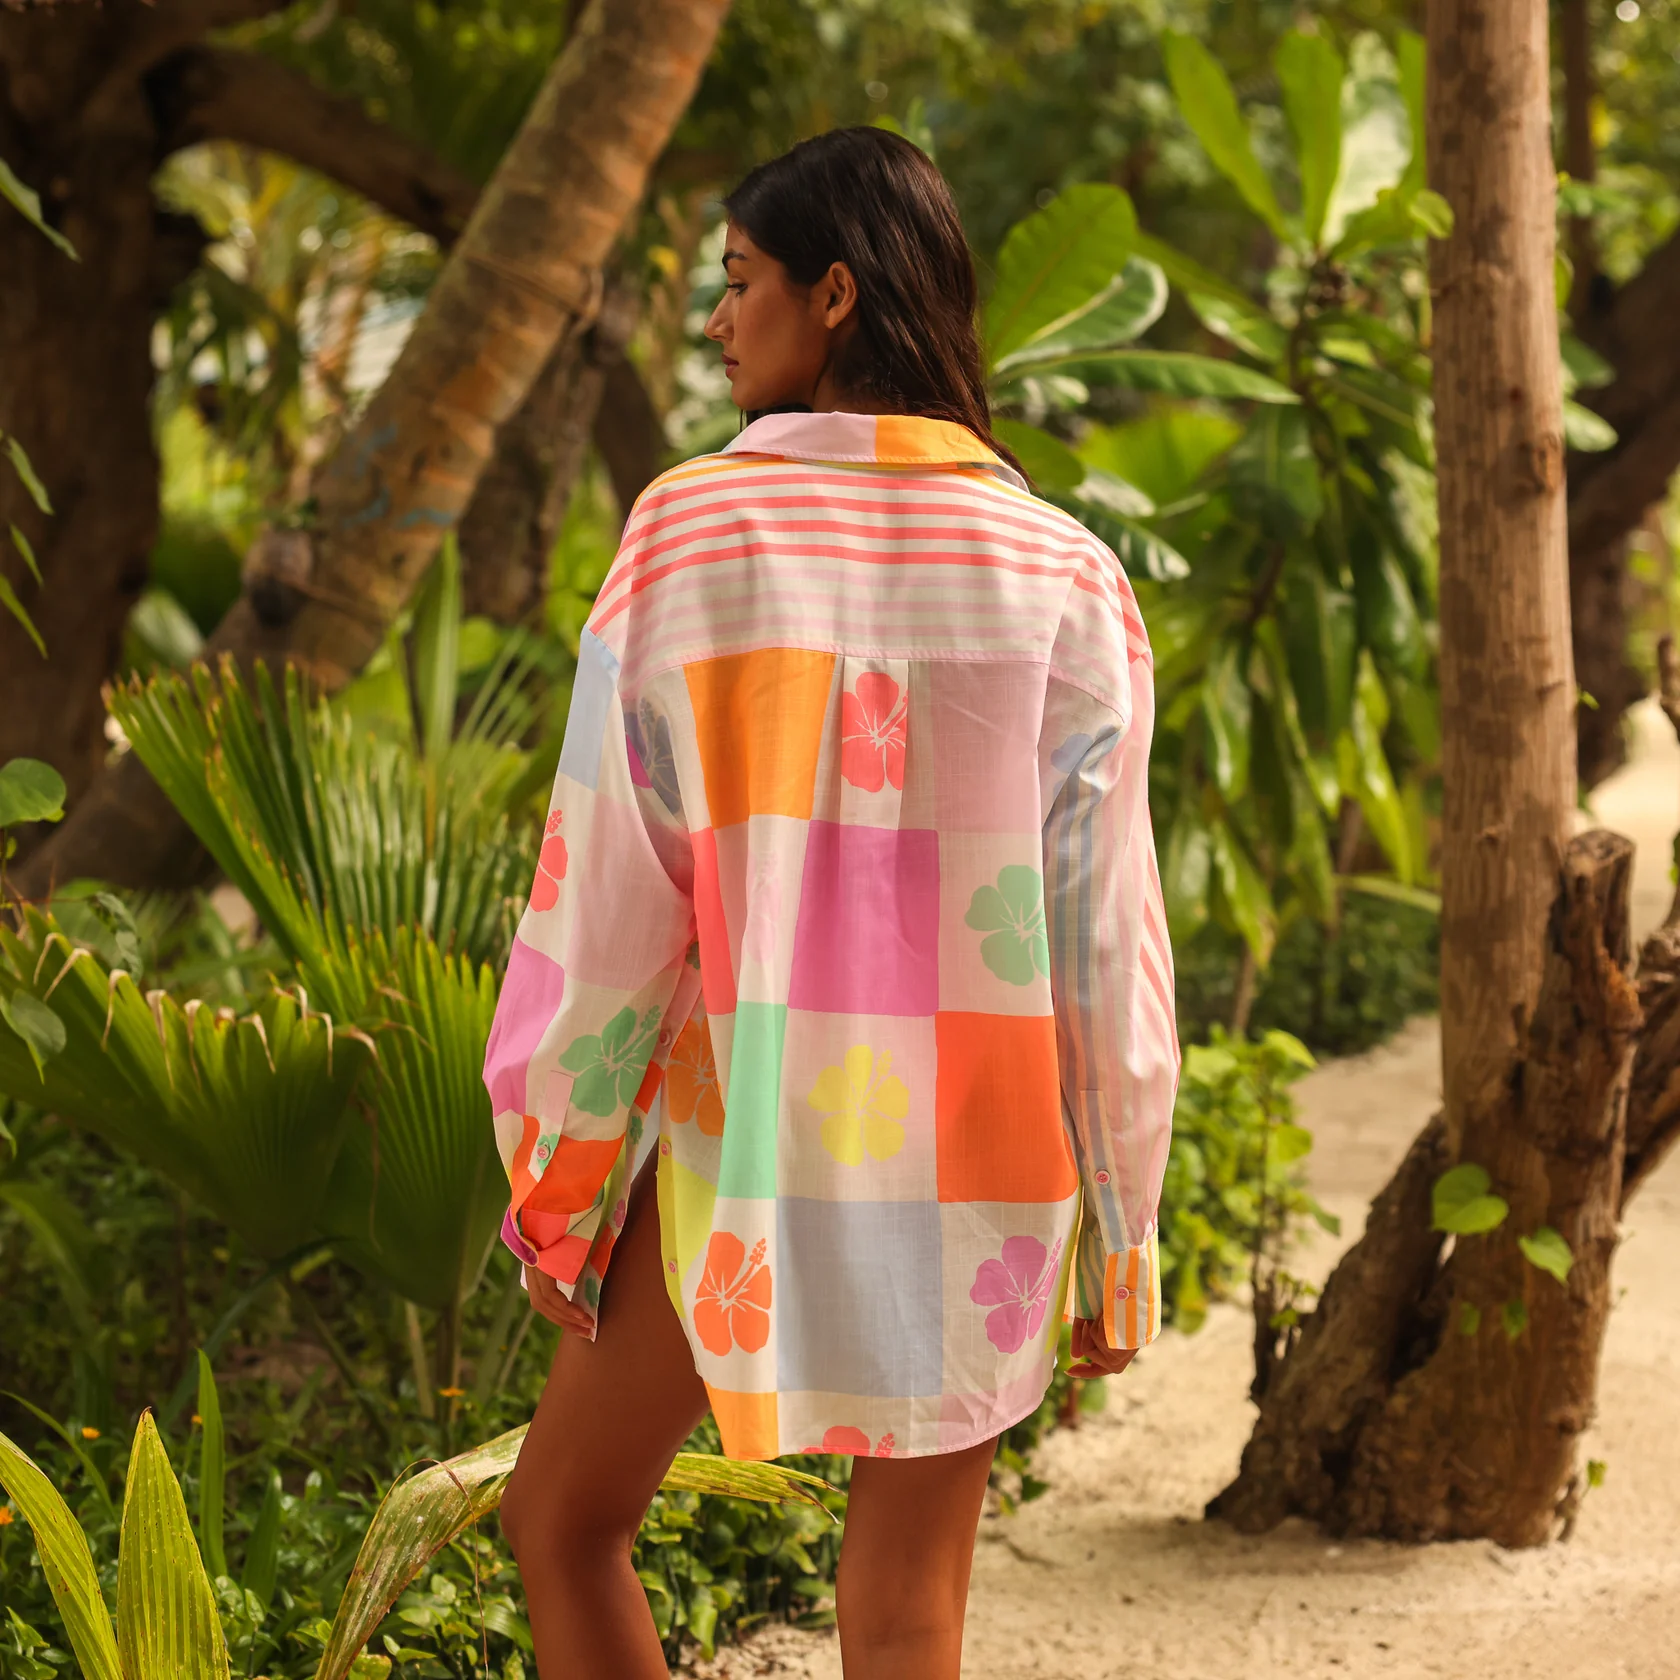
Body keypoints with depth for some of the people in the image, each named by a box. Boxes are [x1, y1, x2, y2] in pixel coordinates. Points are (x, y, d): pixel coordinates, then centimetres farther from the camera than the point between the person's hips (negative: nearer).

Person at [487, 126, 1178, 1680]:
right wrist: (1120, 1231, 6)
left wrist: (556, 1183, 3)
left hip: (740, 1136, -2)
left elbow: (608, 885, -6)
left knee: (564, 1517, 18)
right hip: (976, 1145, 2)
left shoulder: (691, 529, -7)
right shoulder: (1063, 572, -2)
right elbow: (1101, 925, -3)